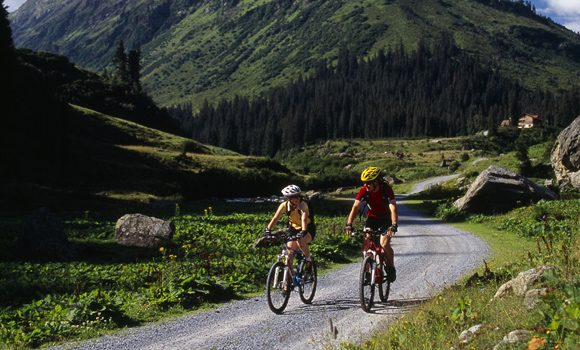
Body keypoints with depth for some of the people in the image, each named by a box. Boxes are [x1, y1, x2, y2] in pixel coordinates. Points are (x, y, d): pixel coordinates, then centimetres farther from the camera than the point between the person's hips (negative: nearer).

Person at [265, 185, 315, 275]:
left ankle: (308, 260, -9)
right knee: (289, 255, -7)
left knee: (300, 241, -35)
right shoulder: (284, 205, -17)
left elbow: (304, 219, -40)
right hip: (293, 228, 4)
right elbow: (275, 218, -22)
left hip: (308, 229, -4)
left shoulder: (303, 205, -26)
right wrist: (268, 229, -37)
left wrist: (303, 232, -56)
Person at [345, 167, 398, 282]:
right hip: (372, 218, 3)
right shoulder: (364, 191, -17)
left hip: (386, 219, -3)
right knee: (366, 242, -17)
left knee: (384, 244, -19)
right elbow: (355, 208, -22)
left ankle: (391, 268, 4)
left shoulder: (387, 190, -26)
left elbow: (393, 209, -34)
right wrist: (349, 224, -34)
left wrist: (393, 225, -49)